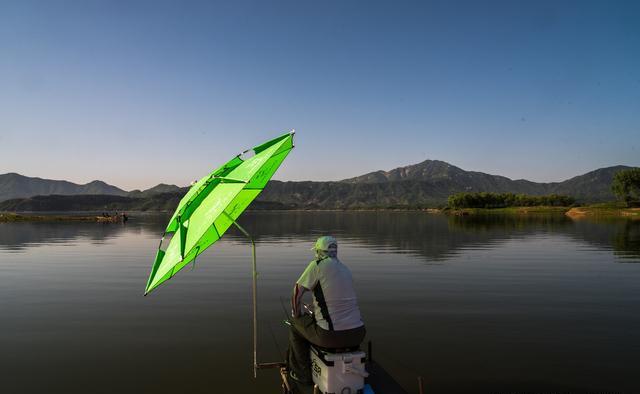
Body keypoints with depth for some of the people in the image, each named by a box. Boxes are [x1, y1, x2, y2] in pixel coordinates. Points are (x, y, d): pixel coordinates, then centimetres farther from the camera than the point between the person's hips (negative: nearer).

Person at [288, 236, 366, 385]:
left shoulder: (317, 265, -6)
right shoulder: (345, 269, 14)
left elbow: (297, 293, -3)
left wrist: (297, 315, 15)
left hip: (331, 336, -6)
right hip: (357, 334, 6)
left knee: (295, 325, 21)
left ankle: (304, 374, 29)